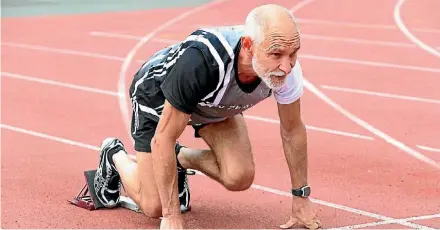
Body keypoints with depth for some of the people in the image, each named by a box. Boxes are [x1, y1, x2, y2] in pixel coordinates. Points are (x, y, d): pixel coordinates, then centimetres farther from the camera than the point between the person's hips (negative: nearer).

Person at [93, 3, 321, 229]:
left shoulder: (286, 67, -32)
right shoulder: (200, 61, -46)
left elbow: (293, 130, -12)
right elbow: (163, 139, -35)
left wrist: (301, 197, -6)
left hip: (217, 104, 4)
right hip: (157, 94, -4)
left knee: (239, 177, -17)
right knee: (154, 207, -5)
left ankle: (181, 158, 14)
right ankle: (115, 155, 26)